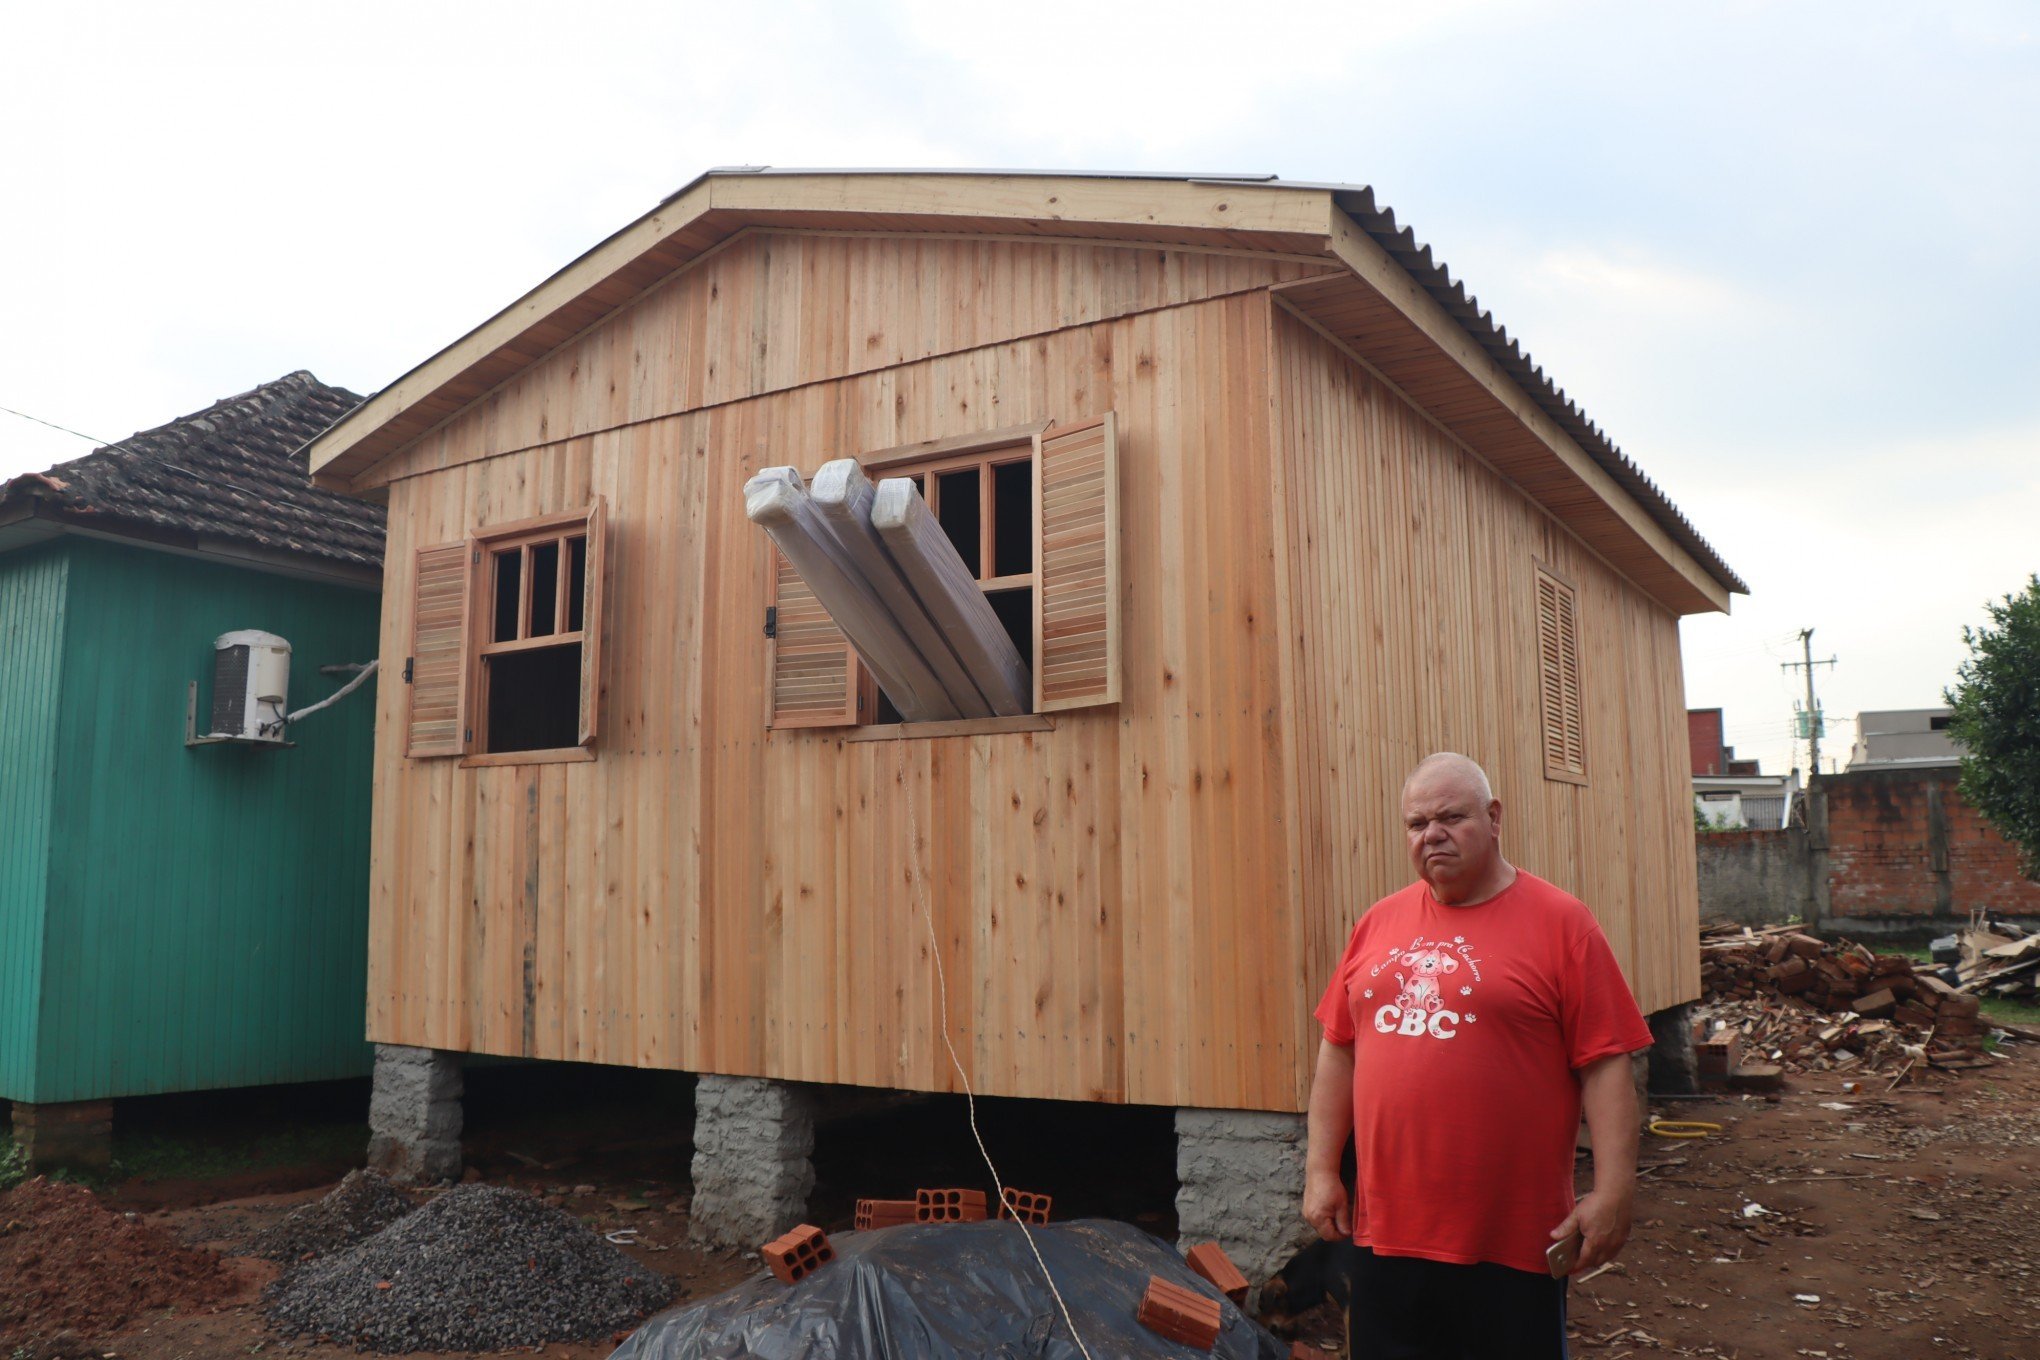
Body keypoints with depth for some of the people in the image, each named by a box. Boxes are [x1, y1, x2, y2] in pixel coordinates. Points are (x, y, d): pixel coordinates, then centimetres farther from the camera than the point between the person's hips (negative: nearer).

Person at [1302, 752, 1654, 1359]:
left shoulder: (1560, 922, -5)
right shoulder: (1379, 923, 8)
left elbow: (1606, 1065, -7)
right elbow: (1338, 1051, 12)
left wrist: (1612, 1193, -12)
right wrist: (1321, 1170, 9)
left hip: (1512, 1242, -4)